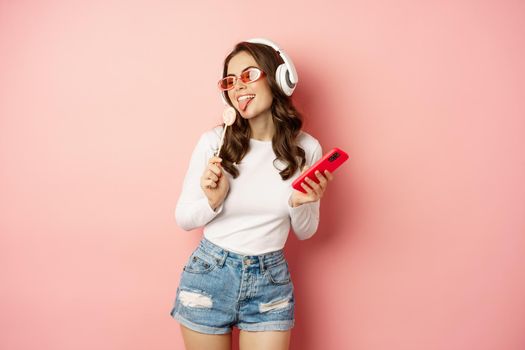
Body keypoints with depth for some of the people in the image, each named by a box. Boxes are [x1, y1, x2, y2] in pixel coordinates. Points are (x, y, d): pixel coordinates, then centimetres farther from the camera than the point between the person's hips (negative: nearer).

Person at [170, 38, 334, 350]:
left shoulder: (307, 148, -6)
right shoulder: (214, 141, -11)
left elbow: (305, 232, 4)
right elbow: (183, 218, -1)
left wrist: (300, 204, -16)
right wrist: (213, 200, -20)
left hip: (271, 281, 1)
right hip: (209, 276, 0)